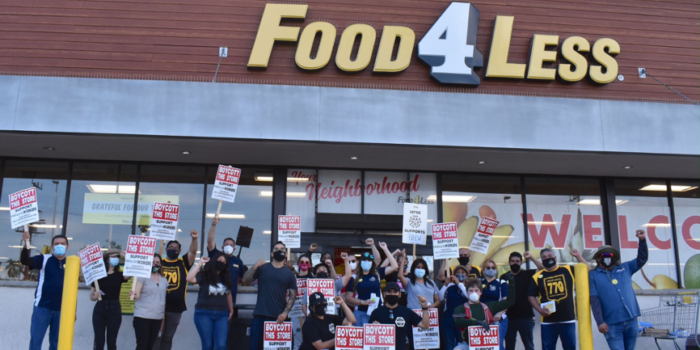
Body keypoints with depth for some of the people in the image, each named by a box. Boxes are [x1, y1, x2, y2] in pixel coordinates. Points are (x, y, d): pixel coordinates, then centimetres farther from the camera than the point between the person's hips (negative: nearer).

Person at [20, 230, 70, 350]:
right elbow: (25, 261, -19)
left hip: (62, 310, 2)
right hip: (42, 307, -2)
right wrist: (26, 243, -35)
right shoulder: (44, 259, 0)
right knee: (35, 339, 0)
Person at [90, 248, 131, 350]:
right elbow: (92, 297, 8)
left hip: (115, 309, 1)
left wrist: (125, 256, -9)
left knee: (111, 342, 4)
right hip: (100, 309, 0)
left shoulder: (119, 275, 5)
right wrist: (96, 295, -15)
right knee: (99, 341, 1)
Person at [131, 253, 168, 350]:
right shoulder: (143, 276, -4)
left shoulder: (164, 280, 12)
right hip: (142, 316, -5)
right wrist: (134, 294, -37)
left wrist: (164, 316, 16)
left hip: (158, 317, 5)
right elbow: (137, 294, -14)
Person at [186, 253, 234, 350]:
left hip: (222, 315, 3)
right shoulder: (204, 275, -2)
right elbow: (190, 279, -21)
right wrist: (200, 263, -15)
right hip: (204, 314, -3)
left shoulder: (225, 278, 11)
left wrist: (231, 310, 22)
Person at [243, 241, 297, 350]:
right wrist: (255, 266, -11)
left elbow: (292, 295, 3)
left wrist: (285, 313, -9)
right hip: (259, 315, 0)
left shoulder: (289, 274, 7)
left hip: (277, 317, 0)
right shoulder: (262, 268, 8)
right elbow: (245, 280, 1)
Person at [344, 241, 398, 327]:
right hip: (361, 313, -1)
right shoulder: (354, 278, 3)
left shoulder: (377, 274, 7)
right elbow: (348, 297, 2)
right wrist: (363, 302, -11)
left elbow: (394, 266, 3)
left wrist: (385, 249, 3)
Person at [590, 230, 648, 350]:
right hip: (612, 325, -4)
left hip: (631, 321, 4)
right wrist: (600, 321, -13)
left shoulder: (625, 268, 15)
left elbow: (642, 259, 14)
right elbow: (594, 300, -5)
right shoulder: (593, 275, 2)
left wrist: (642, 240, -1)